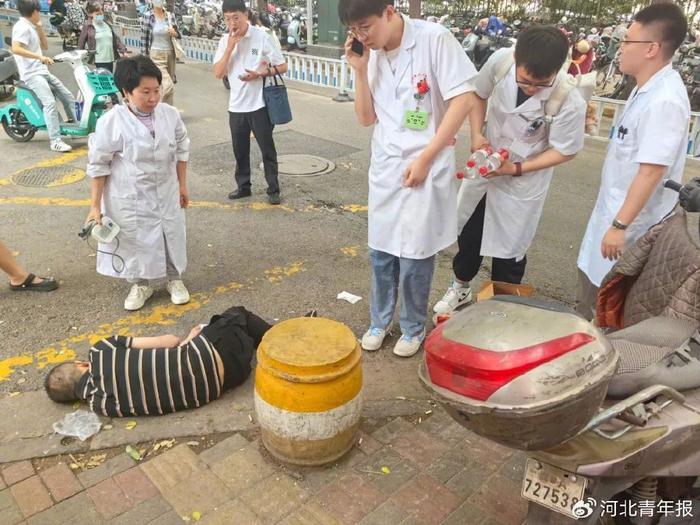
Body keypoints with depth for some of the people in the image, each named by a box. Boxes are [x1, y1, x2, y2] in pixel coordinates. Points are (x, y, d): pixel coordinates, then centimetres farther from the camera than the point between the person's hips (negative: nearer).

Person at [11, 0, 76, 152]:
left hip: (42, 72, 10)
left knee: (68, 96, 12)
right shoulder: (22, 27, -13)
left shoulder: (31, 27, 16)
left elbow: (45, 46, 22)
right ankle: (55, 141, -29)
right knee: (50, 103, -25)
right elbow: (15, 49, -26)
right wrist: (40, 57, -32)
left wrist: (39, 27, 13)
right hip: (31, 74, -10)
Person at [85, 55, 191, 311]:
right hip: (130, 198, -3)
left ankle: (175, 278, 37)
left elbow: (181, 150, 6)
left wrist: (182, 185, 9)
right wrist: (95, 206, -9)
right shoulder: (111, 122, -18)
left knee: (172, 236, 14)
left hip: (166, 194, 3)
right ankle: (142, 284, 33)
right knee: (135, 240, 9)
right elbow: (98, 165, -10)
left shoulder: (170, 114, -7)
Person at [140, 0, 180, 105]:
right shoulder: (147, 16, -6)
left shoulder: (169, 15, 6)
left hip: (171, 54, 5)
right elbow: (144, 38, -4)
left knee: (169, 85, 10)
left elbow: (179, 35, 13)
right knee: (169, 86, -16)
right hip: (156, 55, -5)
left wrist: (175, 33, -10)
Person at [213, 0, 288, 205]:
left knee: (267, 149, 4)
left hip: (259, 104, -4)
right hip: (236, 105, 4)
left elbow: (282, 67, -5)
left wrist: (260, 73, -19)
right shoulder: (225, 40, 3)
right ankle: (243, 186, 29)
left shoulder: (262, 37, -8)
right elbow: (218, 73, -5)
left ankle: (273, 190, 15)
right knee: (240, 150, 14)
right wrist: (230, 47, -13)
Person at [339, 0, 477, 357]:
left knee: (414, 255, 3)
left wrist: (426, 158, -15)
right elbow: (366, 118, 6)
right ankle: (379, 321, 31)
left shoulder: (434, 39, -12)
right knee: (380, 251, 12)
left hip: (425, 168, -5)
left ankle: (413, 328, 24)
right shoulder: (371, 54, 4)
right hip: (384, 167, 5)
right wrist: (360, 71, -8)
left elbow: (464, 100, -14)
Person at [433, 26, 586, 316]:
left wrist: (516, 169, -23)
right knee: (468, 233, 20)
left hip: (523, 182, -4)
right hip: (484, 166, 4)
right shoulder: (500, 60, -22)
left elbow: (564, 150, -16)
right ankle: (461, 287, 47)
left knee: (509, 249, 9)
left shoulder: (570, 102, -30)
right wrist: (476, 134, -16)